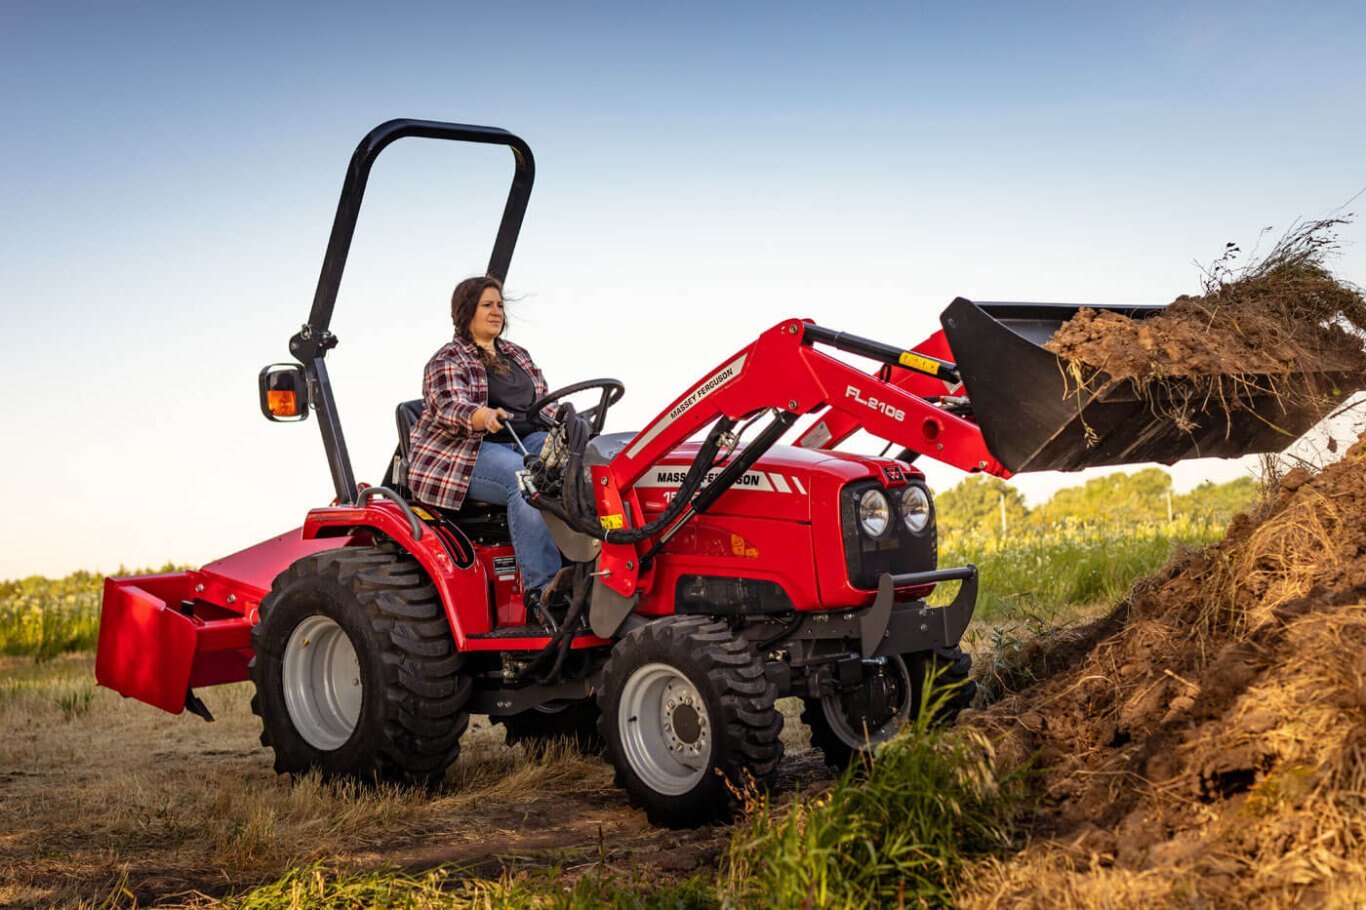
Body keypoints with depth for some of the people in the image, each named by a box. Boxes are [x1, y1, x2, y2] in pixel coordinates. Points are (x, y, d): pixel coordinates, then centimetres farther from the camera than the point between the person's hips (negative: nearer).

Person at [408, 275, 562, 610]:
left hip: (524, 442, 6)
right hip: (464, 454, -6)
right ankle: (540, 587, -39)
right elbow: (451, 410, -18)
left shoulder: (517, 355, 22)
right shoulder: (447, 363, 0)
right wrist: (486, 417, -41)